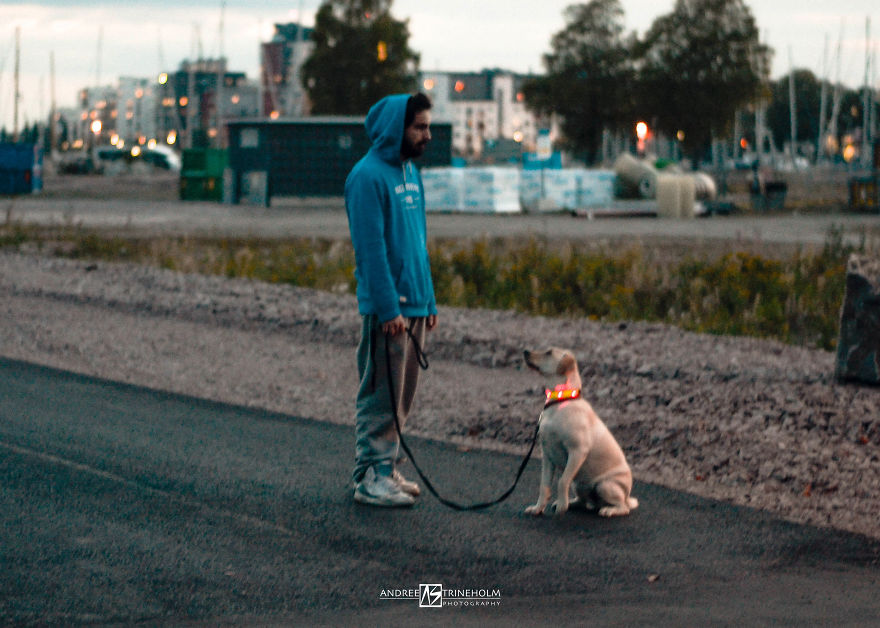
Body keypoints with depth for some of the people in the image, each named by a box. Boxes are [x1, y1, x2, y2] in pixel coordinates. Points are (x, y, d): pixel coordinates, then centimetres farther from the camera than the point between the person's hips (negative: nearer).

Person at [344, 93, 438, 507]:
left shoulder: (410, 171, 15)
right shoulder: (368, 176, -13)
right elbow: (371, 248, -17)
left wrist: (429, 301, 18)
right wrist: (389, 309, -20)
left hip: (414, 305, 9)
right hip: (386, 307, -9)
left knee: (402, 395, 12)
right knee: (381, 396, -5)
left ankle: (385, 469, 20)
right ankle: (371, 477, -1)